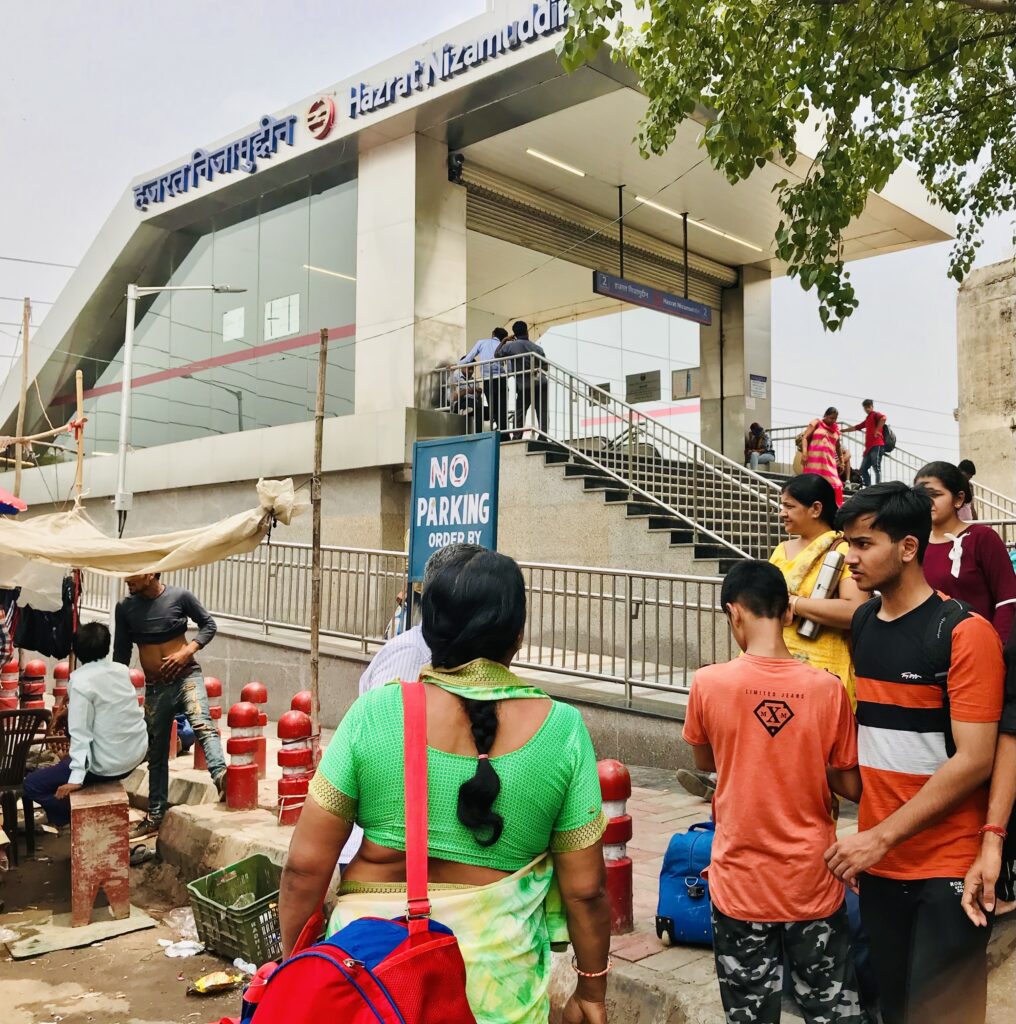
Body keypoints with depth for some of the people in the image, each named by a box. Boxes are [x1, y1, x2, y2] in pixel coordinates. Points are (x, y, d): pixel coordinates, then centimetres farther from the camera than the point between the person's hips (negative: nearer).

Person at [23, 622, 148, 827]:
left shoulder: (81, 681, -15)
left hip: (109, 765, -7)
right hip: (137, 753, 7)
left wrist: (76, 778, -20)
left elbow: (80, 733, -20)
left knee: (32, 784, 4)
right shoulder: (122, 670, 2)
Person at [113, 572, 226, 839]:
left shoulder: (179, 596, -7)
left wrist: (188, 651, -14)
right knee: (156, 754, 12)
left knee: (202, 724, -30)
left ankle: (220, 774, -47)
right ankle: (155, 815, 23)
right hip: (155, 687, 3)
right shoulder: (125, 607, 2)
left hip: (186, 675, -3)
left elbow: (208, 624, 1)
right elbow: (121, 651, 8)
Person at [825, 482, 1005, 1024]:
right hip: (878, 861, 6)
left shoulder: (965, 632, -14)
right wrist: (866, 837, 7)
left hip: (946, 868, -5)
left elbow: (974, 760, -18)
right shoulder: (861, 624, 5)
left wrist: (881, 836, -18)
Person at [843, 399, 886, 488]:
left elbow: (883, 417, -22)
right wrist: (842, 430, 41)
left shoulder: (875, 415, 1)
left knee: (876, 468, -15)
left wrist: (877, 430, -20)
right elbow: (856, 427, 37)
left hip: (877, 446, -9)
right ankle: (868, 488, 5)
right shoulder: (867, 420, 26)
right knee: (863, 469, 6)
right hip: (869, 447, 9)